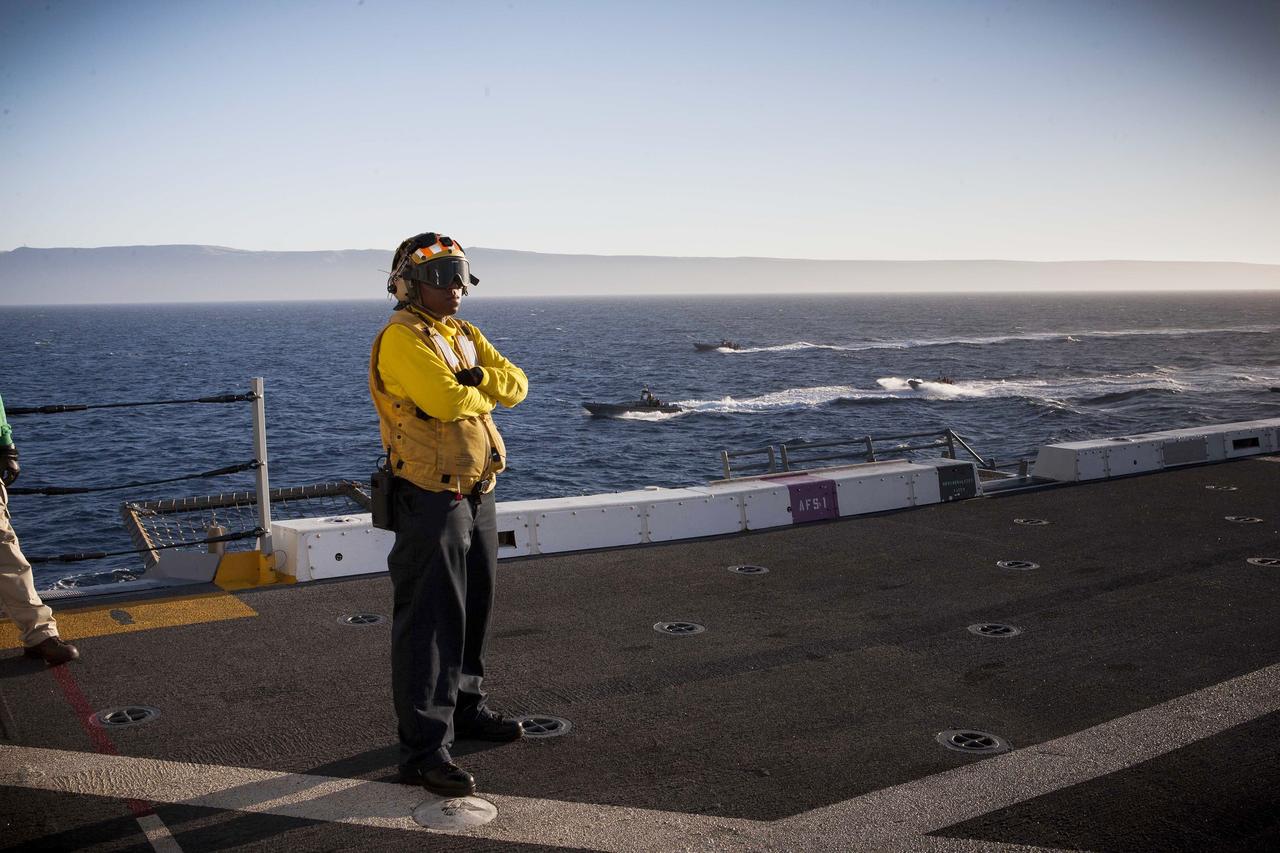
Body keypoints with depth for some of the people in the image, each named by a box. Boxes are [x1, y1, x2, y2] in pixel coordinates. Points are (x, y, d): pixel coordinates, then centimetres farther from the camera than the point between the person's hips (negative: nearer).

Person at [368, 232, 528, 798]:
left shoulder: (463, 334, 14)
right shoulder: (402, 337, -14)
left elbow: (515, 385, 6)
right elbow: (448, 401, -27)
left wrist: (478, 379, -14)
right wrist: (484, 394, -6)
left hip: (476, 492, 9)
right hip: (430, 499, -9)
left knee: (473, 609, 19)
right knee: (428, 622, -5)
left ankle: (465, 708, 36)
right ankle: (423, 747, 0)